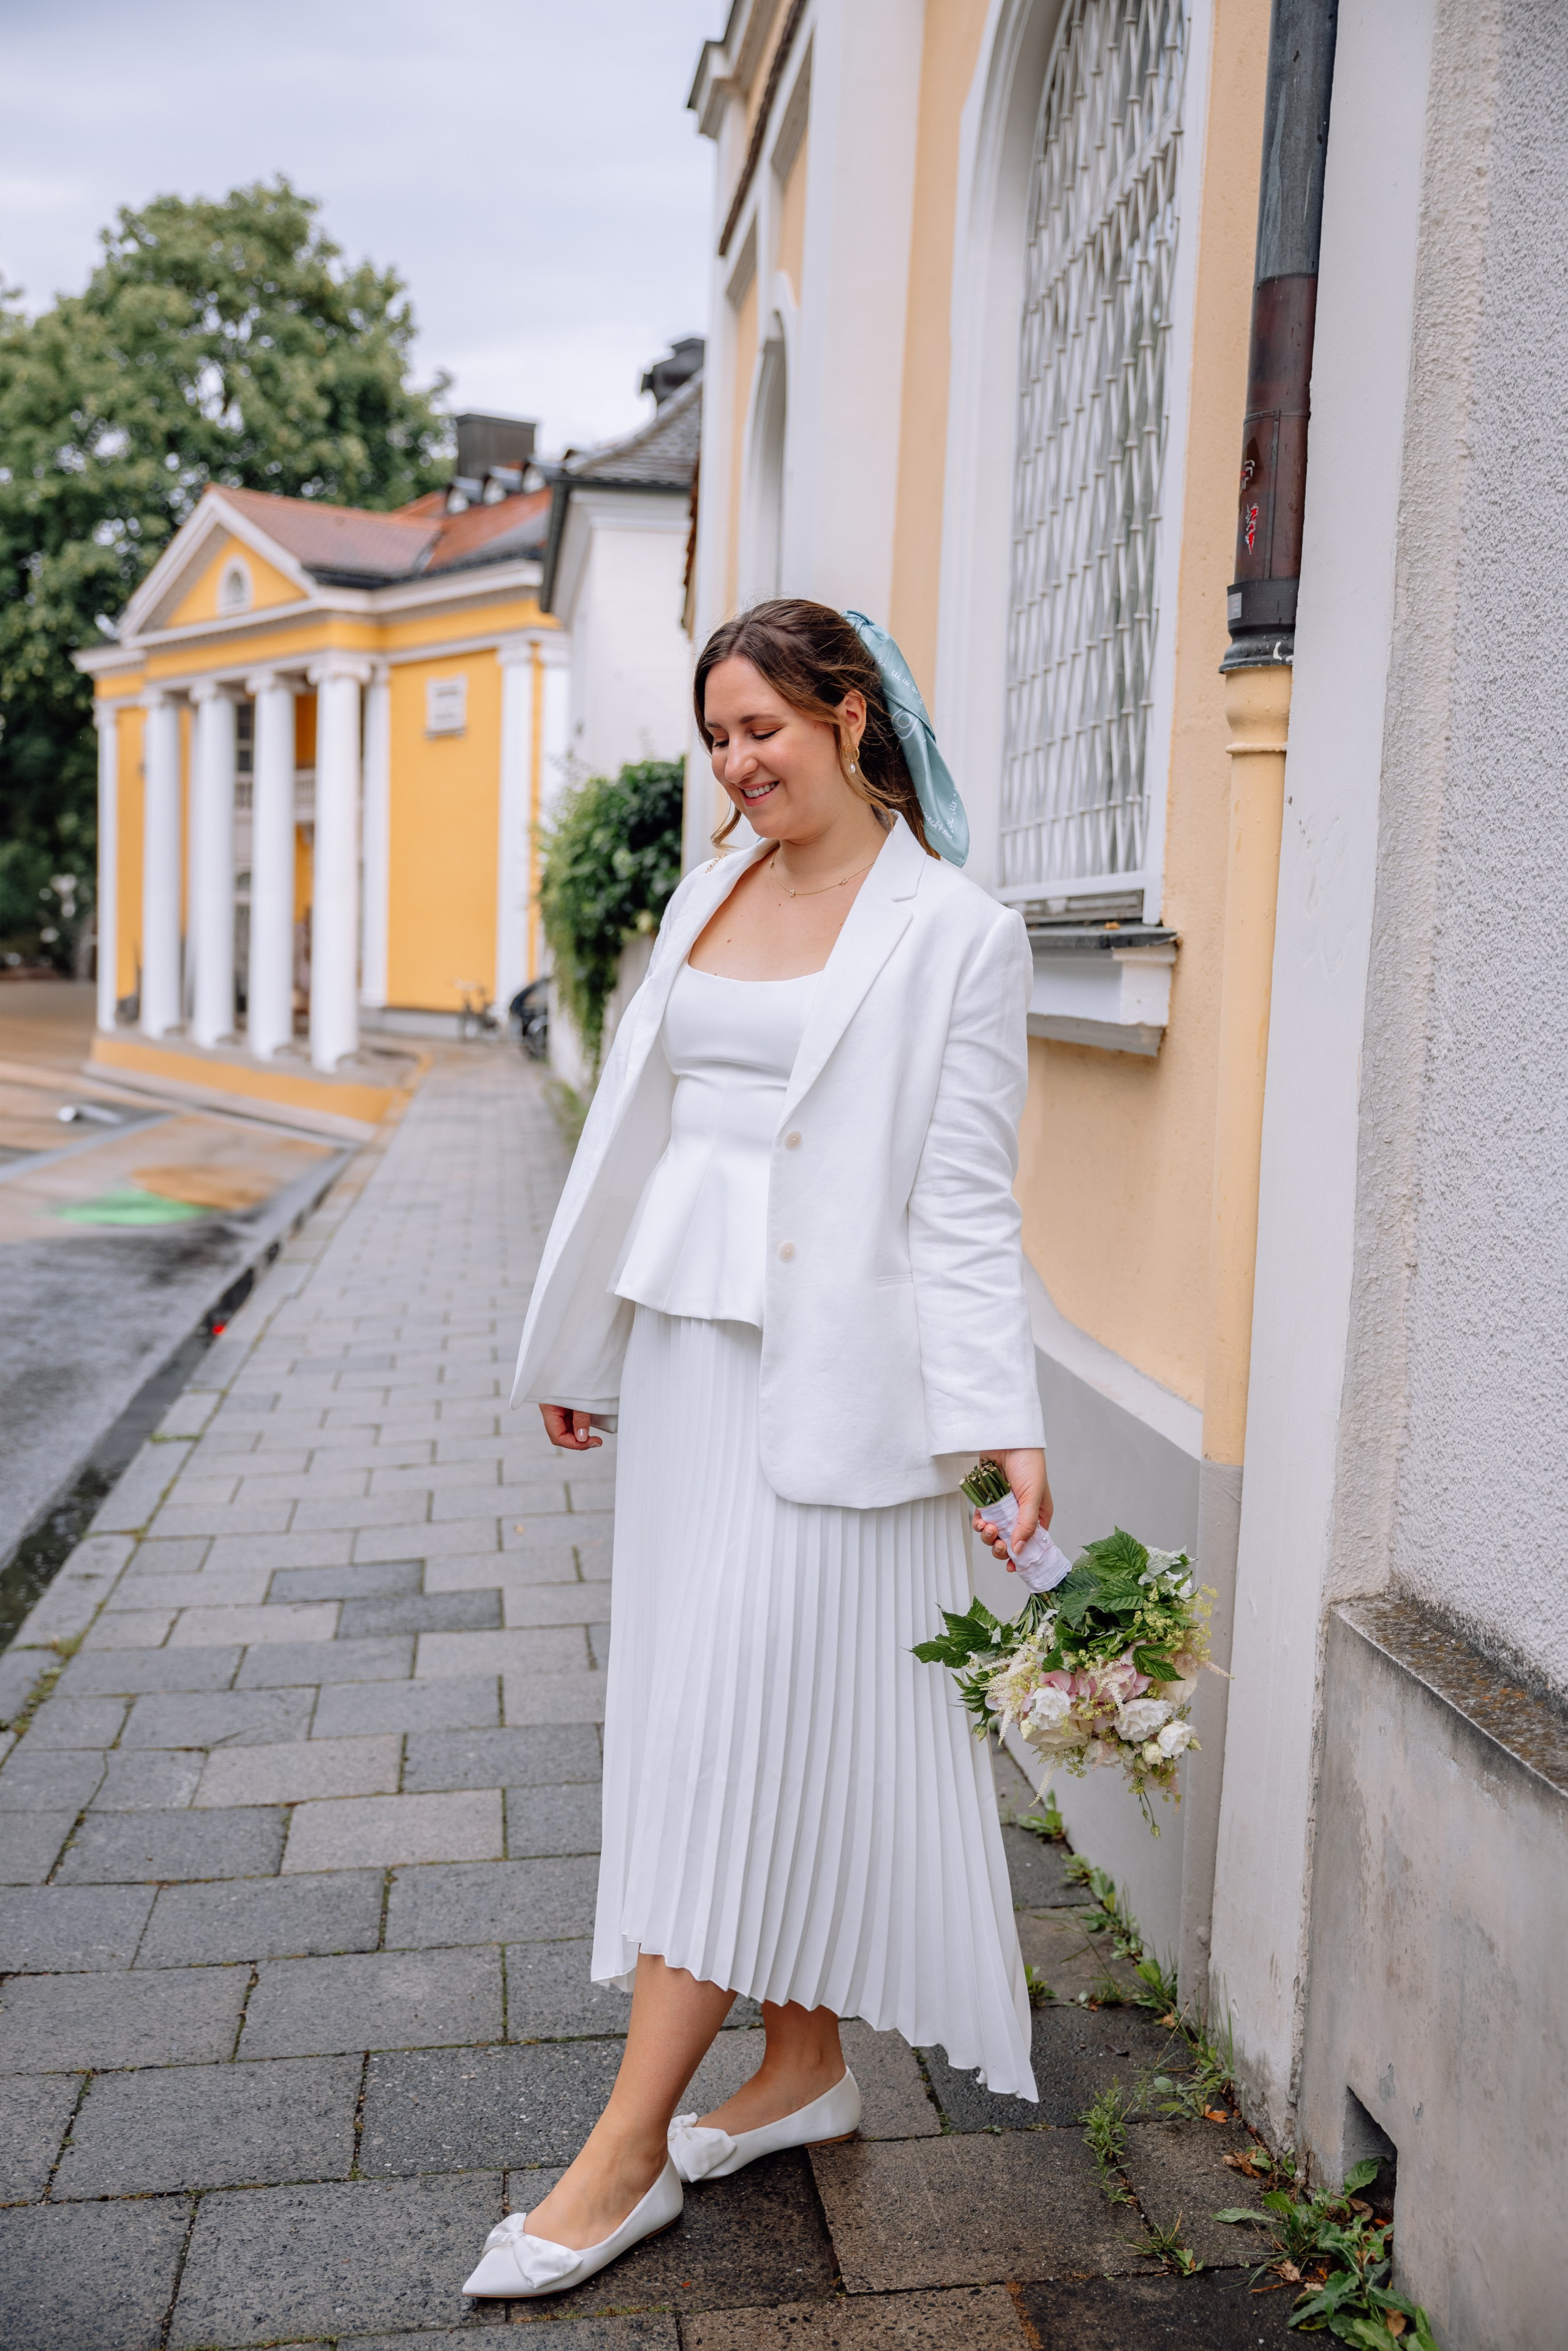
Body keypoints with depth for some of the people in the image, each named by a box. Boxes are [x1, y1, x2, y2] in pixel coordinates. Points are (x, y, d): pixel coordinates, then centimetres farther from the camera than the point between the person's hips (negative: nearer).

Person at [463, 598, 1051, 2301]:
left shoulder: (955, 935, -7)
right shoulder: (708, 898, 12)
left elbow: (966, 1207, -10)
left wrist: (1003, 1426, -18)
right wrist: (578, 1344, 20)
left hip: (830, 1373, -7)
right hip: (686, 1347, 7)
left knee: (744, 1731, -3)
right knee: (710, 1715, 13)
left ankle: (628, 2151, 9)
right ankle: (803, 2068, 30)